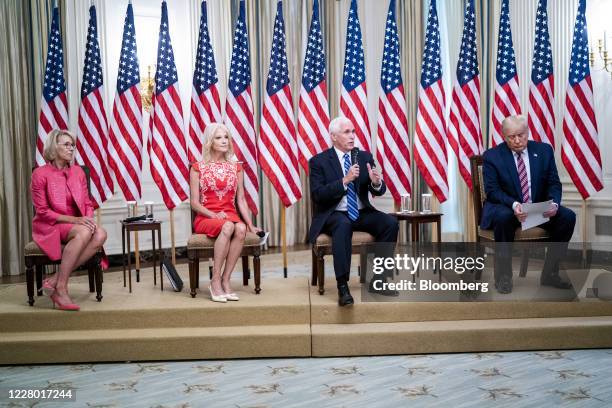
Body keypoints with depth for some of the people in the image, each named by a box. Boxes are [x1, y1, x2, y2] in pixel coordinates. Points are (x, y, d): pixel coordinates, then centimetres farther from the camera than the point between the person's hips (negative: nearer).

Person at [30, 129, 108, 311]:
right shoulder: (40, 174, -7)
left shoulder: (78, 171, 8)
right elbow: (42, 211, -10)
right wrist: (73, 220, -20)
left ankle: (55, 280, -25)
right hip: (49, 227, -5)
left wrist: (88, 219, -13)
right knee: (83, 233, -35)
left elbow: (87, 204, 10)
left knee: (100, 234, -28)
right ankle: (60, 289, -28)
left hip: (78, 224, 5)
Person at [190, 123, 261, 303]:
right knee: (228, 226, -36)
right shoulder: (198, 168, 3)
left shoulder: (236, 167, 12)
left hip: (231, 216, 3)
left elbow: (241, 200, 10)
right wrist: (214, 215, -17)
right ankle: (216, 280, -28)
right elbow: (195, 203, 0)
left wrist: (250, 224, -3)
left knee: (241, 229, -33)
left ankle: (225, 280, -26)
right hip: (205, 219, -3)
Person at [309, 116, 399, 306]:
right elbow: (317, 195, -15)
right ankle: (342, 286, -36)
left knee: (391, 222, -22)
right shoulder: (318, 161, -4)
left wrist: (376, 183, -19)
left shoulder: (365, 157, 8)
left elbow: (379, 191, 5)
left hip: (361, 213, 4)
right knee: (344, 225, -38)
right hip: (333, 215, -4)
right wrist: (345, 181, -24)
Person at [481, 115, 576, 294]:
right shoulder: (492, 156, -5)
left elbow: (554, 183, 4)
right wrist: (514, 205, -31)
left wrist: (554, 203, -18)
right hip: (505, 207, -4)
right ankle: (503, 276, -21)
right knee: (503, 217, -37)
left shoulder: (544, 150, 4)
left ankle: (549, 273, -7)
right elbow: (492, 190, -12)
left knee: (568, 217, -20)